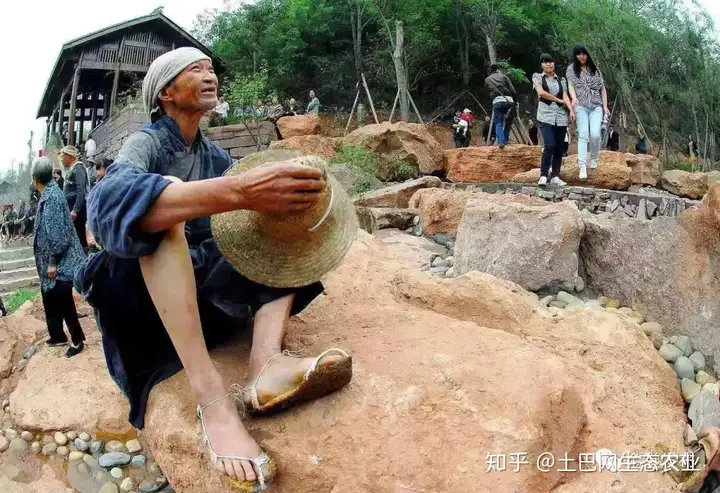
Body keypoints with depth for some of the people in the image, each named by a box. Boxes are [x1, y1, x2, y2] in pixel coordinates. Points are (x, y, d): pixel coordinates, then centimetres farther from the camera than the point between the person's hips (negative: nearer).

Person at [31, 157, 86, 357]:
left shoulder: (51, 198, -20)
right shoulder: (49, 194, 9)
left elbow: (55, 232, -23)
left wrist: (53, 263, -20)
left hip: (60, 262, -10)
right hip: (50, 260, 10)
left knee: (64, 302, -1)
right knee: (51, 299, 18)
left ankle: (77, 339, 12)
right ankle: (58, 336, 31)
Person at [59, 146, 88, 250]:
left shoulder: (78, 168, -11)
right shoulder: (70, 169, 19)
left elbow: (81, 191, -20)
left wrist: (75, 210, -25)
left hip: (77, 208, -10)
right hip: (70, 207, 10)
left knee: (79, 236, -7)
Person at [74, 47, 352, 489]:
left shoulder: (214, 154, 12)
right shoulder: (147, 142, -7)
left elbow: (268, 216, 3)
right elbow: (109, 198, -32)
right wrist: (238, 190, -46)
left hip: (203, 279, 6)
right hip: (145, 283, -6)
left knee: (287, 227, -3)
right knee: (165, 192, -30)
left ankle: (266, 362, -32)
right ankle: (212, 396, -44)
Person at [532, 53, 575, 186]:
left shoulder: (561, 80, 16)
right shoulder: (537, 77, 8)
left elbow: (565, 96, 4)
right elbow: (541, 92, -8)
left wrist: (571, 110, -14)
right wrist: (559, 100, -2)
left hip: (561, 116, 4)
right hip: (546, 115, -4)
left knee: (560, 148, 1)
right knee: (550, 146, -19)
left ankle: (555, 177, 7)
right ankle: (543, 175, -9)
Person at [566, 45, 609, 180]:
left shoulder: (595, 69, 15)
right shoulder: (572, 69, 8)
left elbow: (602, 88, 15)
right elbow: (571, 85, -5)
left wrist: (605, 106, 4)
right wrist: (574, 98, -26)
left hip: (596, 106, 2)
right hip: (581, 106, -2)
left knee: (595, 134, -15)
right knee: (583, 135, -12)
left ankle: (594, 159, 10)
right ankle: (582, 167, -16)